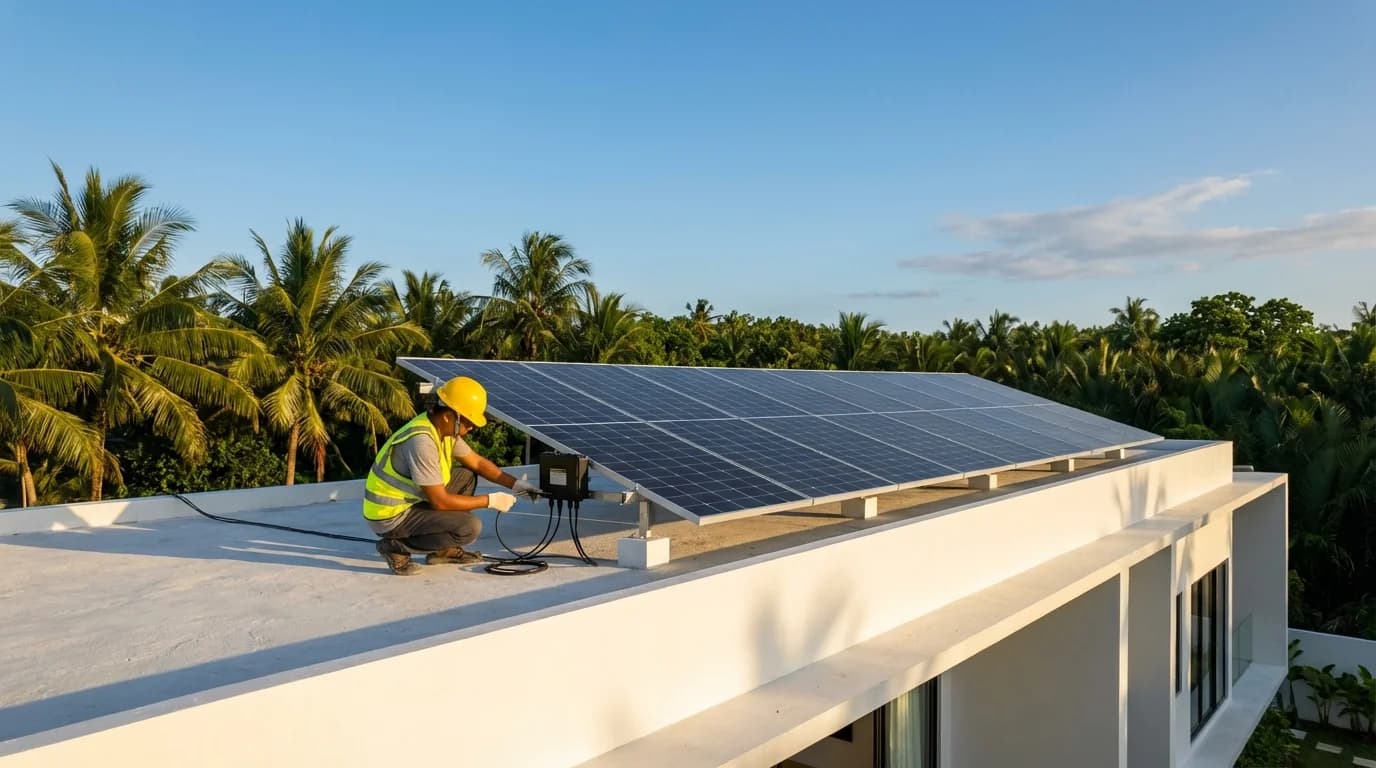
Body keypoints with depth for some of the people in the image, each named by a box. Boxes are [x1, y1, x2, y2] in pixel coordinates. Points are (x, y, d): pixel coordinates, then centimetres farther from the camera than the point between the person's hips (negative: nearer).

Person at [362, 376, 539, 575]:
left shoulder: (444, 427, 0)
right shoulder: (422, 441, -28)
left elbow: (477, 462, 12)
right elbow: (440, 501, -24)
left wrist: (516, 483, 3)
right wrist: (490, 501, -16)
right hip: (390, 516, -10)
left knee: (466, 477, 12)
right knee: (470, 527, -19)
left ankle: (443, 550, 15)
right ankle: (397, 546, -6)